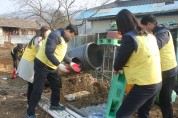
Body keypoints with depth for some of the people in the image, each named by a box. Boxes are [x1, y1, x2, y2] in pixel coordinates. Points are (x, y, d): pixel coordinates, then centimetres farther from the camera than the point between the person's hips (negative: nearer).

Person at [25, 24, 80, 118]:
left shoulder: (65, 39, 11)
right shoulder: (55, 35, -21)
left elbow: (62, 53, 25)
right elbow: (48, 52, -29)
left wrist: (70, 62, 22)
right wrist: (59, 64, -30)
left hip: (52, 67, 10)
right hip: (42, 65, -10)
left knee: (56, 85, 16)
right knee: (38, 89, -5)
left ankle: (54, 104, 36)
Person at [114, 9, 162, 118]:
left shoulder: (129, 37, -16)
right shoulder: (149, 36, 8)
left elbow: (118, 64, -7)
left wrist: (117, 68, 14)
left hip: (144, 85, -8)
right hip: (157, 82, 8)